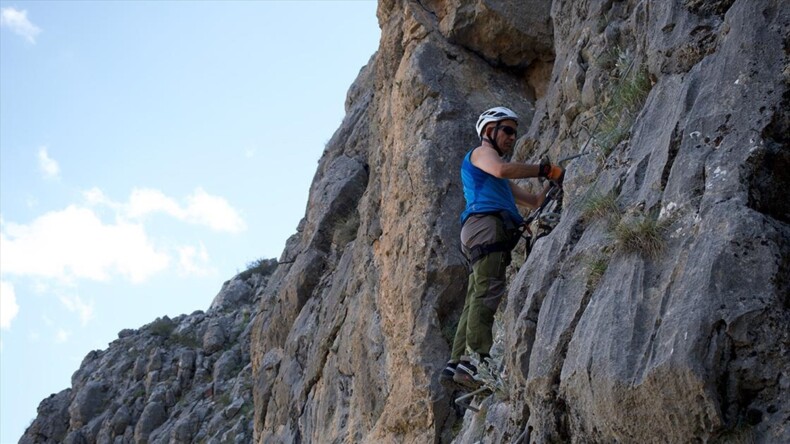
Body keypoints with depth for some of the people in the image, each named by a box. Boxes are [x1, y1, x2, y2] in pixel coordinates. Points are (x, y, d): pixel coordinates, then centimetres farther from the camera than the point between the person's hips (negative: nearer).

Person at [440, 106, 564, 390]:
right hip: (485, 223, -9)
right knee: (488, 293, -21)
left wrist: (556, 180, 22)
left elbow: (535, 202, 34)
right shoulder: (481, 153, 11)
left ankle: (456, 365, -7)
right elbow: (502, 169, -13)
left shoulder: (500, 183, 38)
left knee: (477, 300, -1)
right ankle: (474, 360, -32)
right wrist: (546, 170, -10)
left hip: (494, 234, 9)